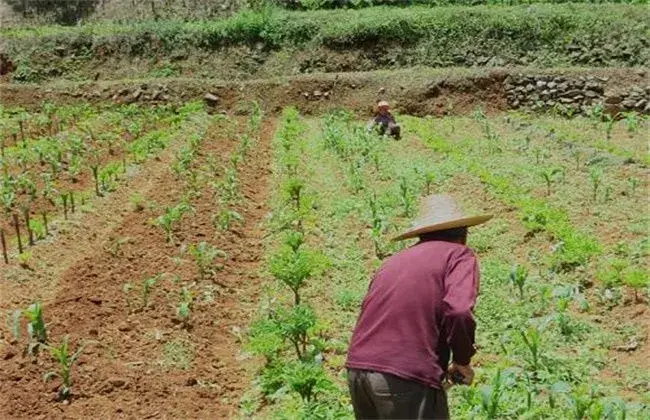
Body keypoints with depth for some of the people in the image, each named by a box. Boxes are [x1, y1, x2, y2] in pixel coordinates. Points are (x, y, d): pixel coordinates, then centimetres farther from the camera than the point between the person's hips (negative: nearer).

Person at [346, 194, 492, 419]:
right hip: (407, 376, -7)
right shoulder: (460, 255, 4)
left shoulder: (394, 260, 22)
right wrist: (462, 361, 3)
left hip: (357, 368, 7)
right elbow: (458, 312, -14)